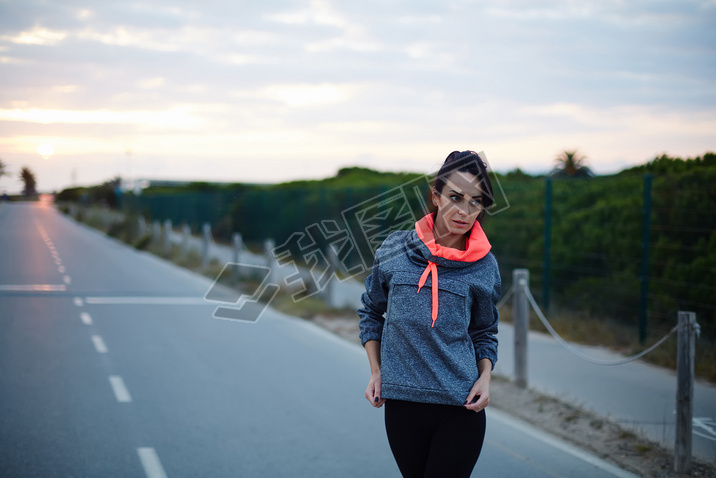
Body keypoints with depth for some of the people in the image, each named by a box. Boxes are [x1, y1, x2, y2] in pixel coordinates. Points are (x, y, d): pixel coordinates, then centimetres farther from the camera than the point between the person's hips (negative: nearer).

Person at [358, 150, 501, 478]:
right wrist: (376, 372, 6)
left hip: (460, 407, -1)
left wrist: (485, 376, -6)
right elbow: (371, 311, 14)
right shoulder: (394, 249, 0)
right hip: (401, 405, 1)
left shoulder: (484, 266, -1)